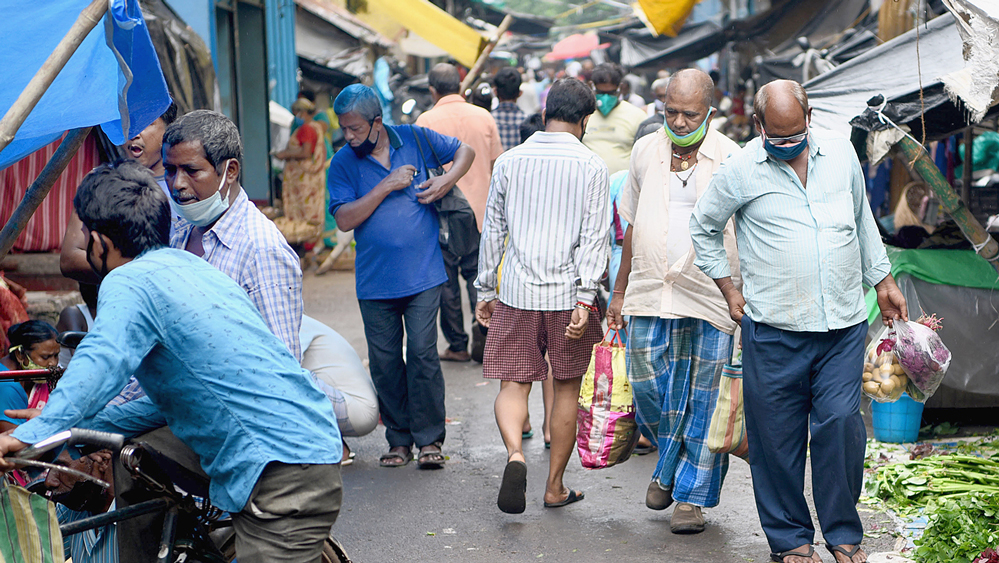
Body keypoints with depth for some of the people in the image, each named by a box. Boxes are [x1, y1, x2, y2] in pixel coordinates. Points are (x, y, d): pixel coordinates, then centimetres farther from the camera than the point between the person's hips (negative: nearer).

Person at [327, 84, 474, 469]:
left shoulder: (415, 140, 2)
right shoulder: (342, 164, 1)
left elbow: (465, 151, 15)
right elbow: (345, 219, -10)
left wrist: (446, 182, -3)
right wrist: (387, 186, -15)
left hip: (422, 275, -1)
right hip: (375, 281, 1)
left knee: (423, 355, -5)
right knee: (385, 362, 5)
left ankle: (430, 439, 7)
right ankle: (399, 439, 19)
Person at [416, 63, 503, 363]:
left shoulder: (427, 120, -7)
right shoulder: (484, 117, 3)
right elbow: (496, 165, 7)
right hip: (480, 213, 3)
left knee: (447, 280, 5)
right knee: (478, 276, 10)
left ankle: (457, 345, 10)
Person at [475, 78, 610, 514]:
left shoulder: (509, 161, 5)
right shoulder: (591, 166, -3)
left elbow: (493, 230, 9)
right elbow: (594, 237, -10)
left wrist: (485, 289, 16)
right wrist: (586, 298, -12)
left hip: (516, 294, 1)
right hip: (568, 293, -1)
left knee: (512, 383, 6)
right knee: (567, 388, 11)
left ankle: (515, 454, -23)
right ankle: (555, 487, 17)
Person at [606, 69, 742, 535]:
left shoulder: (730, 160, -4)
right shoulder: (645, 152, 8)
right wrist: (620, 291, 17)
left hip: (709, 298, -3)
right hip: (649, 294, 3)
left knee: (701, 401, 2)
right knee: (647, 388, 2)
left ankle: (691, 496, 14)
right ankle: (668, 466, 29)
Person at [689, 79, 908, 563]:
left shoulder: (841, 154, 7)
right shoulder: (740, 170, -3)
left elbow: (863, 221, 21)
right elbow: (703, 227, 11)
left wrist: (882, 281, 22)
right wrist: (728, 289, 7)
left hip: (843, 325, 2)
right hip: (773, 329, -2)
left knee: (841, 424, -4)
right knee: (778, 435, 2)